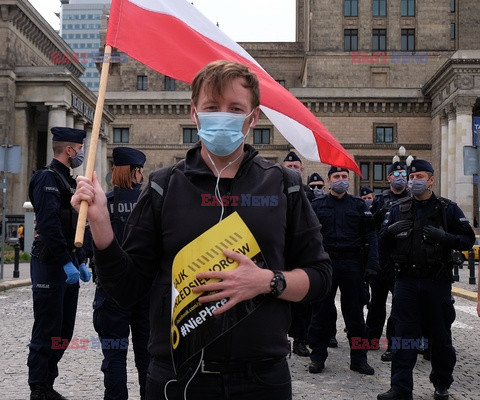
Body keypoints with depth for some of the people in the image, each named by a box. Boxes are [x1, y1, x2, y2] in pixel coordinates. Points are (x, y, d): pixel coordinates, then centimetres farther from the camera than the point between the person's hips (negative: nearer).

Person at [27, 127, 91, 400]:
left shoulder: (68, 181, 18)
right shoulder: (48, 178, -11)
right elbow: (49, 224, -22)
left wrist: (81, 262, 16)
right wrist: (67, 263, -24)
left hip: (67, 265, 10)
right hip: (51, 266, -9)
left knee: (63, 331, 13)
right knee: (47, 332, -3)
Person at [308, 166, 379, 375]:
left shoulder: (359, 205, 7)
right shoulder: (317, 205, 6)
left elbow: (370, 236, 3)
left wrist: (371, 264, -7)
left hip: (352, 264, 0)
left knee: (355, 312, 7)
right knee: (320, 311, 5)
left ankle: (359, 358, 17)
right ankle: (318, 356, 17)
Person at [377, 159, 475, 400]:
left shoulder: (448, 209, 2)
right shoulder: (398, 209, 9)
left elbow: (468, 240, -2)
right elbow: (383, 241, 10)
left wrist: (443, 236, -19)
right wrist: (391, 230, -12)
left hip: (437, 283, -1)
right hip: (406, 282, 2)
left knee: (440, 337, 10)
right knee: (404, 336, 3)